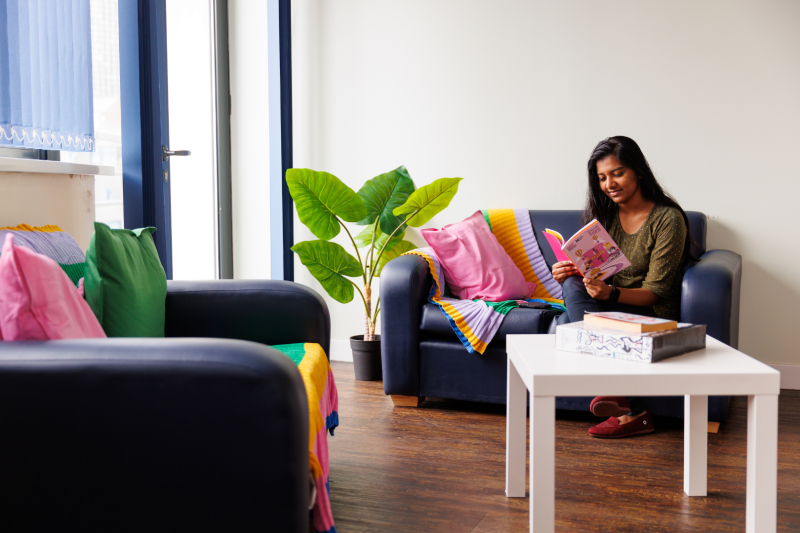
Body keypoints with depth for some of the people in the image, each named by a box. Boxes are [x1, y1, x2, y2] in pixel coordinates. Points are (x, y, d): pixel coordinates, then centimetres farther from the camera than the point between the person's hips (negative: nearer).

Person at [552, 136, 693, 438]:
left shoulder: (667, 219, -9)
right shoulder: (603, 215, 10)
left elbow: (655, 292, -14)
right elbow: (589, 273, 11)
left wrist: (610, 293, -33)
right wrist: (568, 274, -14)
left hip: (650, 315, -6)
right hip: (607, 307, 6)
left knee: (574, 290, -29)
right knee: (573, 285, -27)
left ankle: (628, 410, -28)